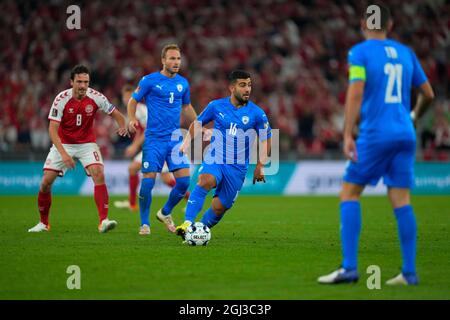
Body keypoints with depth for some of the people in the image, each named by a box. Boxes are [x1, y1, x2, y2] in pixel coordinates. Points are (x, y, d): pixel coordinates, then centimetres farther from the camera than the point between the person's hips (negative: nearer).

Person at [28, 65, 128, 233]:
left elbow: (116, 114, -1)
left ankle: (103, 221, -23)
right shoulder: (61, 99, -19)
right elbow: (53, 129, -21)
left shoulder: (95, 97, -14)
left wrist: (123, 126, -25)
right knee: (46, 182, -6)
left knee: (99, 175, -23)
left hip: (87, 143, 0)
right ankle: (43, 223, 14)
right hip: (63, 144, 0)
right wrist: (63, 153, -32)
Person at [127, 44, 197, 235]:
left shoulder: (183, 83, 10)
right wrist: (132, 119, -14)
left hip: (175, 138, 4)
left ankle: (165, 213, 19)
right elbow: (133, 100, 3)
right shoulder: (149, 80, -4)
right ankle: (144, 223, 8)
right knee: (148, 181, -8)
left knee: (184, 180, -6)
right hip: (154, 139, -4)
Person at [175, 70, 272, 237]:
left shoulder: (257, 114, -2)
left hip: (237, 167, 1)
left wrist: (260, 166, 1)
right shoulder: (216, 106, 0)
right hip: (214, 160, -1)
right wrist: (186, 142, 4)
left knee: (220, 207, 1)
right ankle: (187, 224, -39)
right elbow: (198, 123, 16)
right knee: (205, 181, -32)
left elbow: (266, 139, 8)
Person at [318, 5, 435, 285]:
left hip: (375, 135, -5)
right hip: (405, 135, 5)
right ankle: (409, 271, 1)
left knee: (350, 193, 2)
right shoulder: (405, 53, 13)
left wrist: (348, 135, -17)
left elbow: (356, 92, -14)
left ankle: (349, 267, -6)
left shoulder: (360, 52, -1)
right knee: (401, 199, 5)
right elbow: (428, 94, 18)